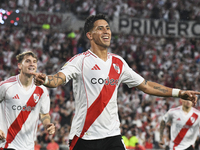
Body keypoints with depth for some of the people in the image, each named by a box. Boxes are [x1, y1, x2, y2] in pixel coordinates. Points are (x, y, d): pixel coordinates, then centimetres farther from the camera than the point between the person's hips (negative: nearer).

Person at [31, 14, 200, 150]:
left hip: (113, 135, 5)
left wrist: (179, 93, 15)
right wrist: (45, 79, -44)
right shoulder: (80, 61, -4)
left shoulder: (118, 62, 13)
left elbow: (145, 85, 19)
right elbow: (58, 79, -20)